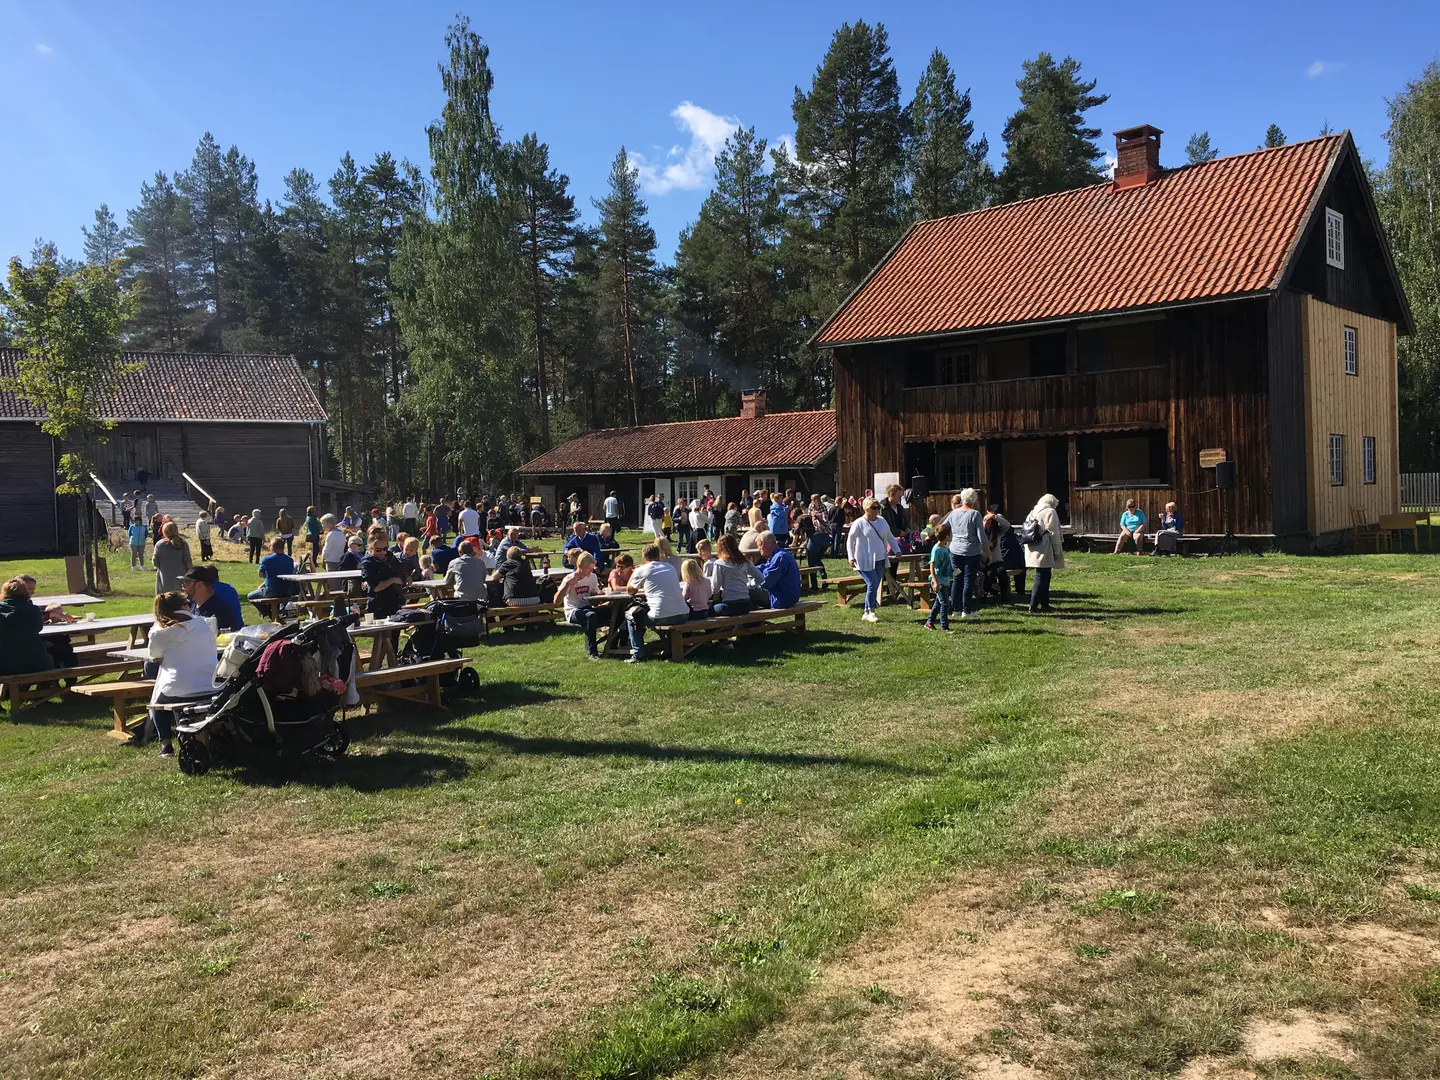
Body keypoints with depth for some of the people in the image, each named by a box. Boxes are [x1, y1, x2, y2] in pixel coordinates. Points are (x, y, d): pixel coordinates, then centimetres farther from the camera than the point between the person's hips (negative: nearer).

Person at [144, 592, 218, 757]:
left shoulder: (159, 632, 1)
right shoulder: (205, 624, 8)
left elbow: (156, 657, 16)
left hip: (176, 694, -2)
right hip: (211, 692, 3)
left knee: (157, 700, 31)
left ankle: (166, 744, 21)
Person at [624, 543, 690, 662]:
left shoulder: (642, 570, 2)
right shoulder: (670, 567, 17)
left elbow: (629, 591, 19)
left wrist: (634, 572, 32)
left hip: (661, 618, -5)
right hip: (683, 616, 5)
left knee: (631, 614, 19)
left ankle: (638, 654, 14)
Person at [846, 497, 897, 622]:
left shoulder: (882, 521, 8)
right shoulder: (859, 523, -9)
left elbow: (890, 537, 19)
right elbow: (850, 541, -5)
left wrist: (897, 550, 12)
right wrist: (851, 557, -13)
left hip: (880, 560, 6)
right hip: (865, 561, -6)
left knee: (875, 586, 7)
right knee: (872, 584, -15)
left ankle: (867, 614, 16)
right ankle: (870, 611, -2)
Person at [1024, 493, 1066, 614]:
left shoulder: (1033, 512, 17)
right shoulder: (1050, 512, -7)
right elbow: (1054, 533, -11)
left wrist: (1028, 549, 22)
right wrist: (1057, 550, -6)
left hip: (1033, 551, 8)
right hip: (1045, 552, -8)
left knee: (1044, 577, 16)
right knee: (1042, 578, -6)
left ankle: (1044, 603, 20)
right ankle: (1033, 605, -10)